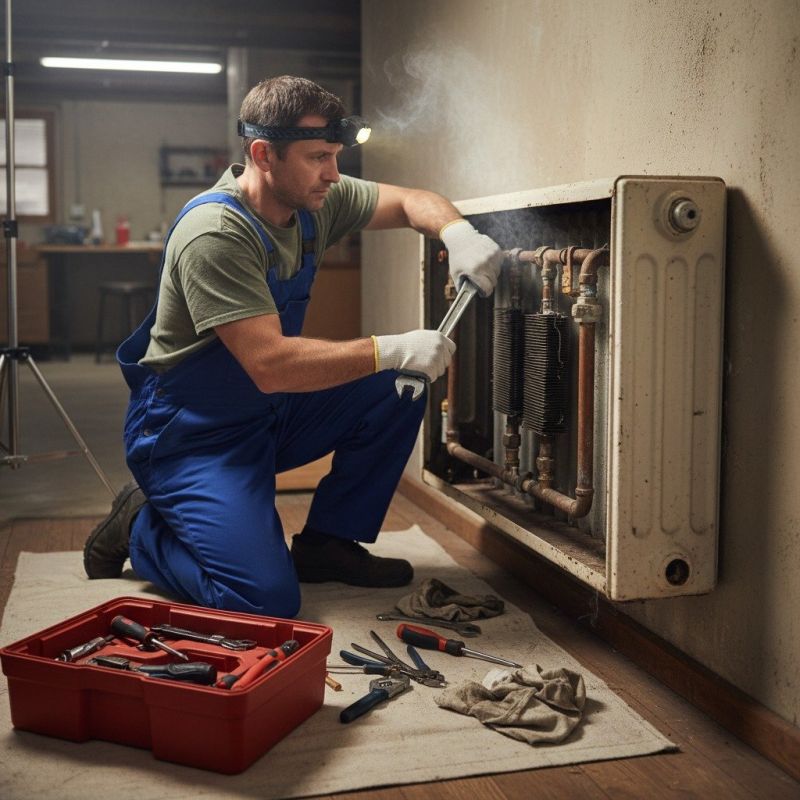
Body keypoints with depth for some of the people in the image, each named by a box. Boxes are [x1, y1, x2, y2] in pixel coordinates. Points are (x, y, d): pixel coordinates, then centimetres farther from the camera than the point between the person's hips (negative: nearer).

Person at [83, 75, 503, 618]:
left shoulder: (314, 199, -3)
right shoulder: (215, 233, -27)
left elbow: (410, 202, 7)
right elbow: (271, 365, -33)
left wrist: (458, 233, -16)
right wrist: (393, 350, -31)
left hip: (270, 413, 8)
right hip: (190, 436, -8)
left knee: (399, 390, -6)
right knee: (268, 601, -22)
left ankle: (327, 544, 7)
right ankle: (139, 528, 6)